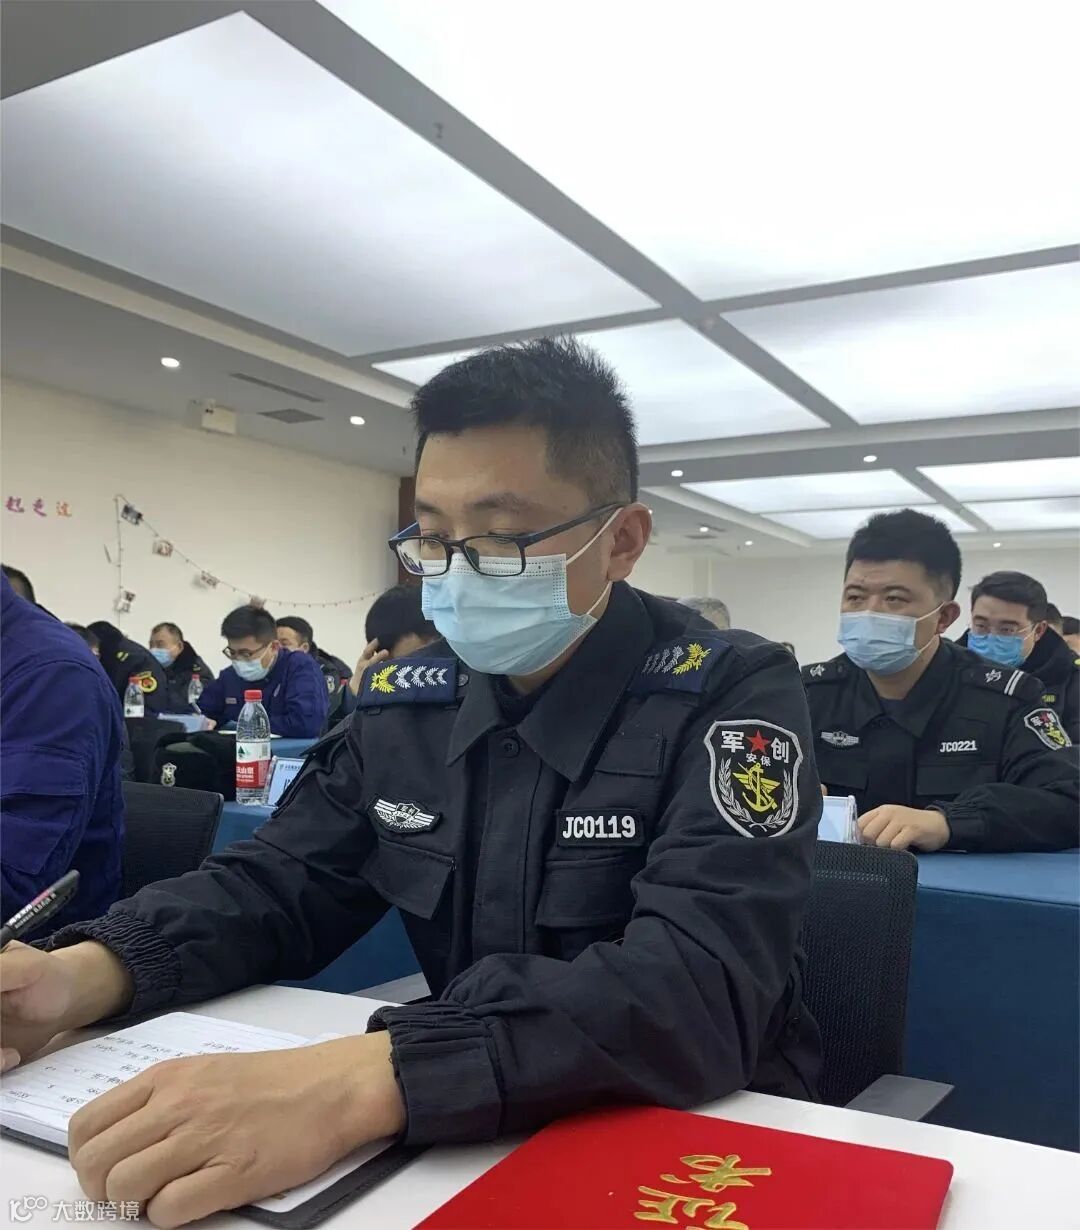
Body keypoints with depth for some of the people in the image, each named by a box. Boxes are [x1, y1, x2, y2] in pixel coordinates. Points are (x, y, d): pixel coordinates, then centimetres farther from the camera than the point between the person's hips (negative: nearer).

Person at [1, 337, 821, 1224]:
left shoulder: (733, 696, -17)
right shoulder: (407, 701, 1)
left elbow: (703, 984, -30)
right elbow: (277, 884, 4)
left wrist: (362, 1082, -43)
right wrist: (85, 973, -17)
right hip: (471, 1135, 5)